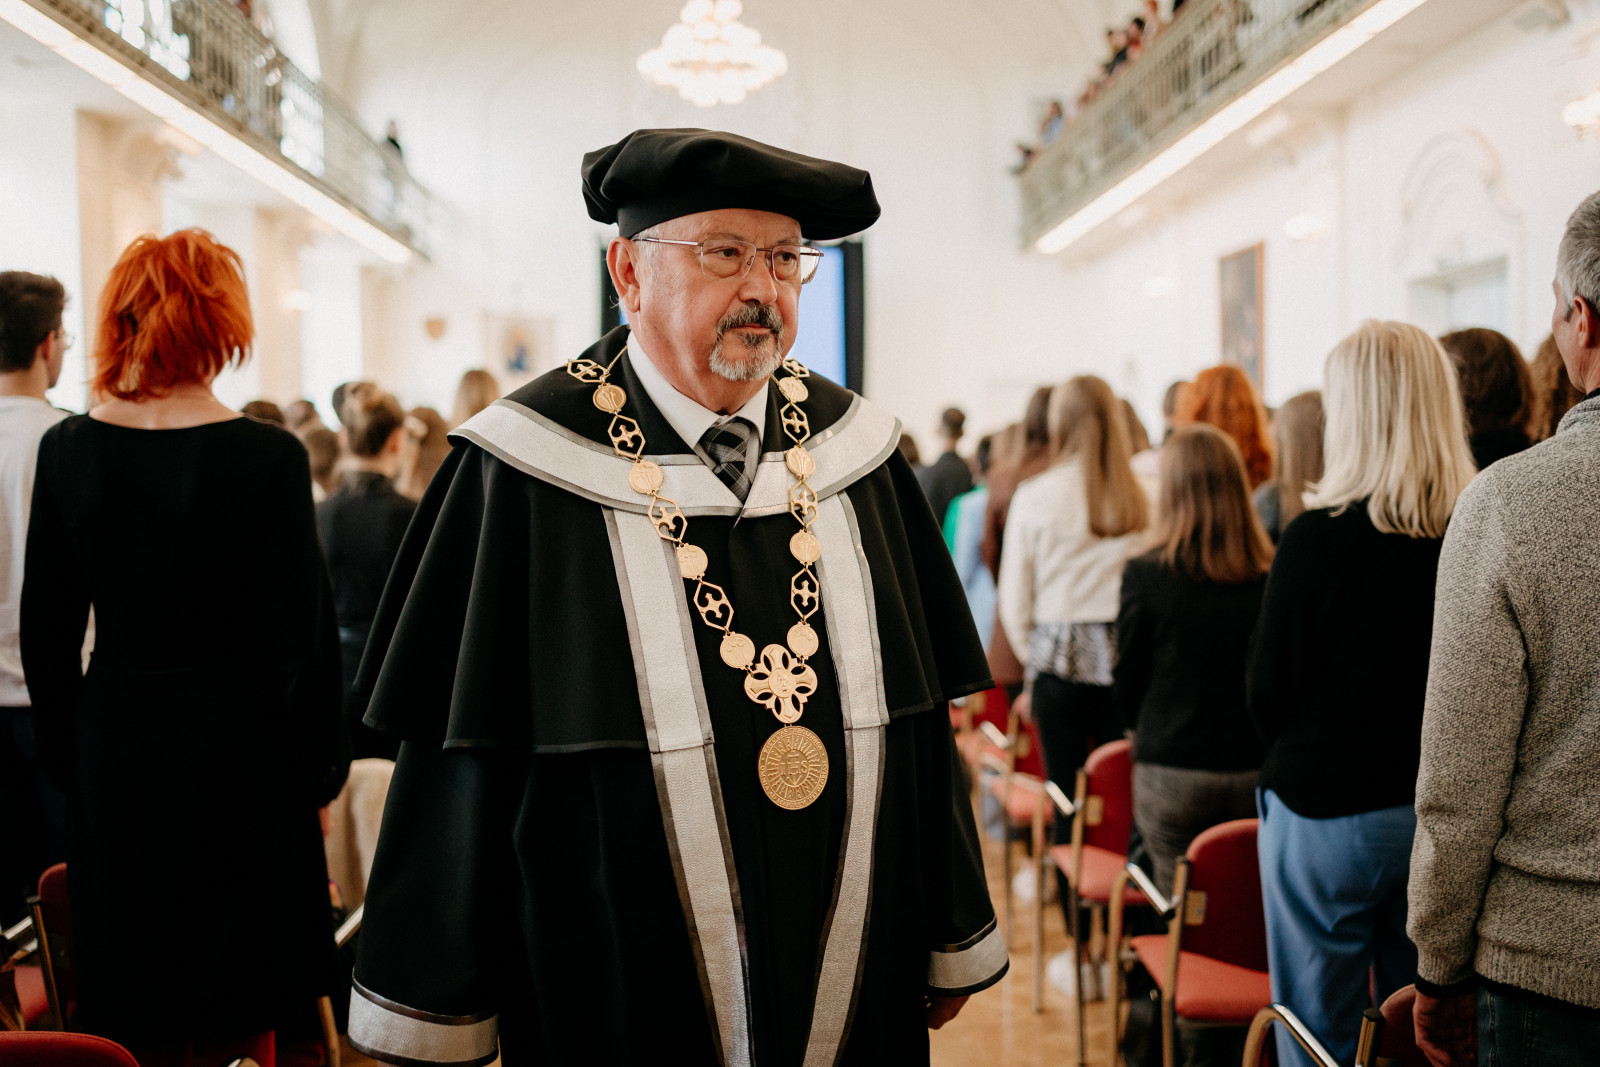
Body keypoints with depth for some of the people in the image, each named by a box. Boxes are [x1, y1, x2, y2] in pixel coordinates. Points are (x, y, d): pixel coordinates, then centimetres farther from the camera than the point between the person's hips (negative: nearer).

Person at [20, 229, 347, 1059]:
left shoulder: (67, 449, -3)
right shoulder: (267, 456, -14)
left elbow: (45, 631, 4)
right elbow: (300, 634, -11)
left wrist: (67, 755, 15)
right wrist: (321, 765, 1)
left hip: (113, 747, 4)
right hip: (236, 742, -3)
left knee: (121, 1014, 17)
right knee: (235, 1014, 10)